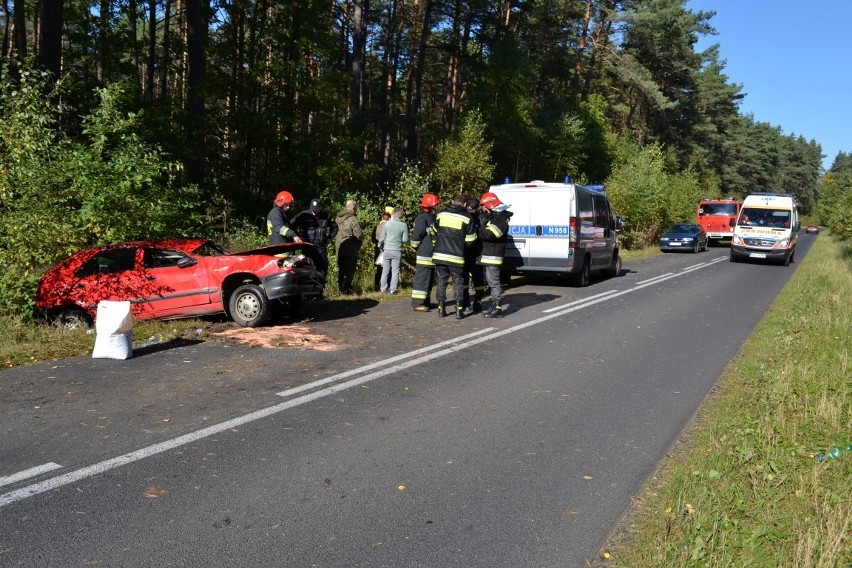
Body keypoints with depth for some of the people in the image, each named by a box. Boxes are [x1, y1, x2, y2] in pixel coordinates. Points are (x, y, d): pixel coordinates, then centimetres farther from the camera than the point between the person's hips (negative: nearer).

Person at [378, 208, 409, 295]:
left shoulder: (387, 224, -3)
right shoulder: (403, 225, -7)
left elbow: (382, 237, 1)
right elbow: (405, 239, -7)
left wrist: (380, 247, 16)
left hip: (387, 249, 2)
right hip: (397, 251, -2)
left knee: (385, 270, 11)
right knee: (395, 271, 5)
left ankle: (384, 288, 15)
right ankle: (393, 289, 5)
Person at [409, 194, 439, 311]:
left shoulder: (432, 217, 18)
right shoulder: (422, 218, -15)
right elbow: (416, 235, -21)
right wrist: (415, 248, -9)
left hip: (431, 255, 10)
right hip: (424, 255, -10)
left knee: (429, 279, 15)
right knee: (422, 278, -8)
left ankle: (425, 301, 24)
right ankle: (417, 303, -5)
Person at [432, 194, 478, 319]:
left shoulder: (440, 215, 6)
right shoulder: (467, 218, -3)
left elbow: (434, 233, 17)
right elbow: (470, 241, -1)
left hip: (439, 255, 2)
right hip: (456, 256, -2)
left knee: (441, 282, 12)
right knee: (458, 282, 9)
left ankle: (441, 309, 13)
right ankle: (459, 310, 5)